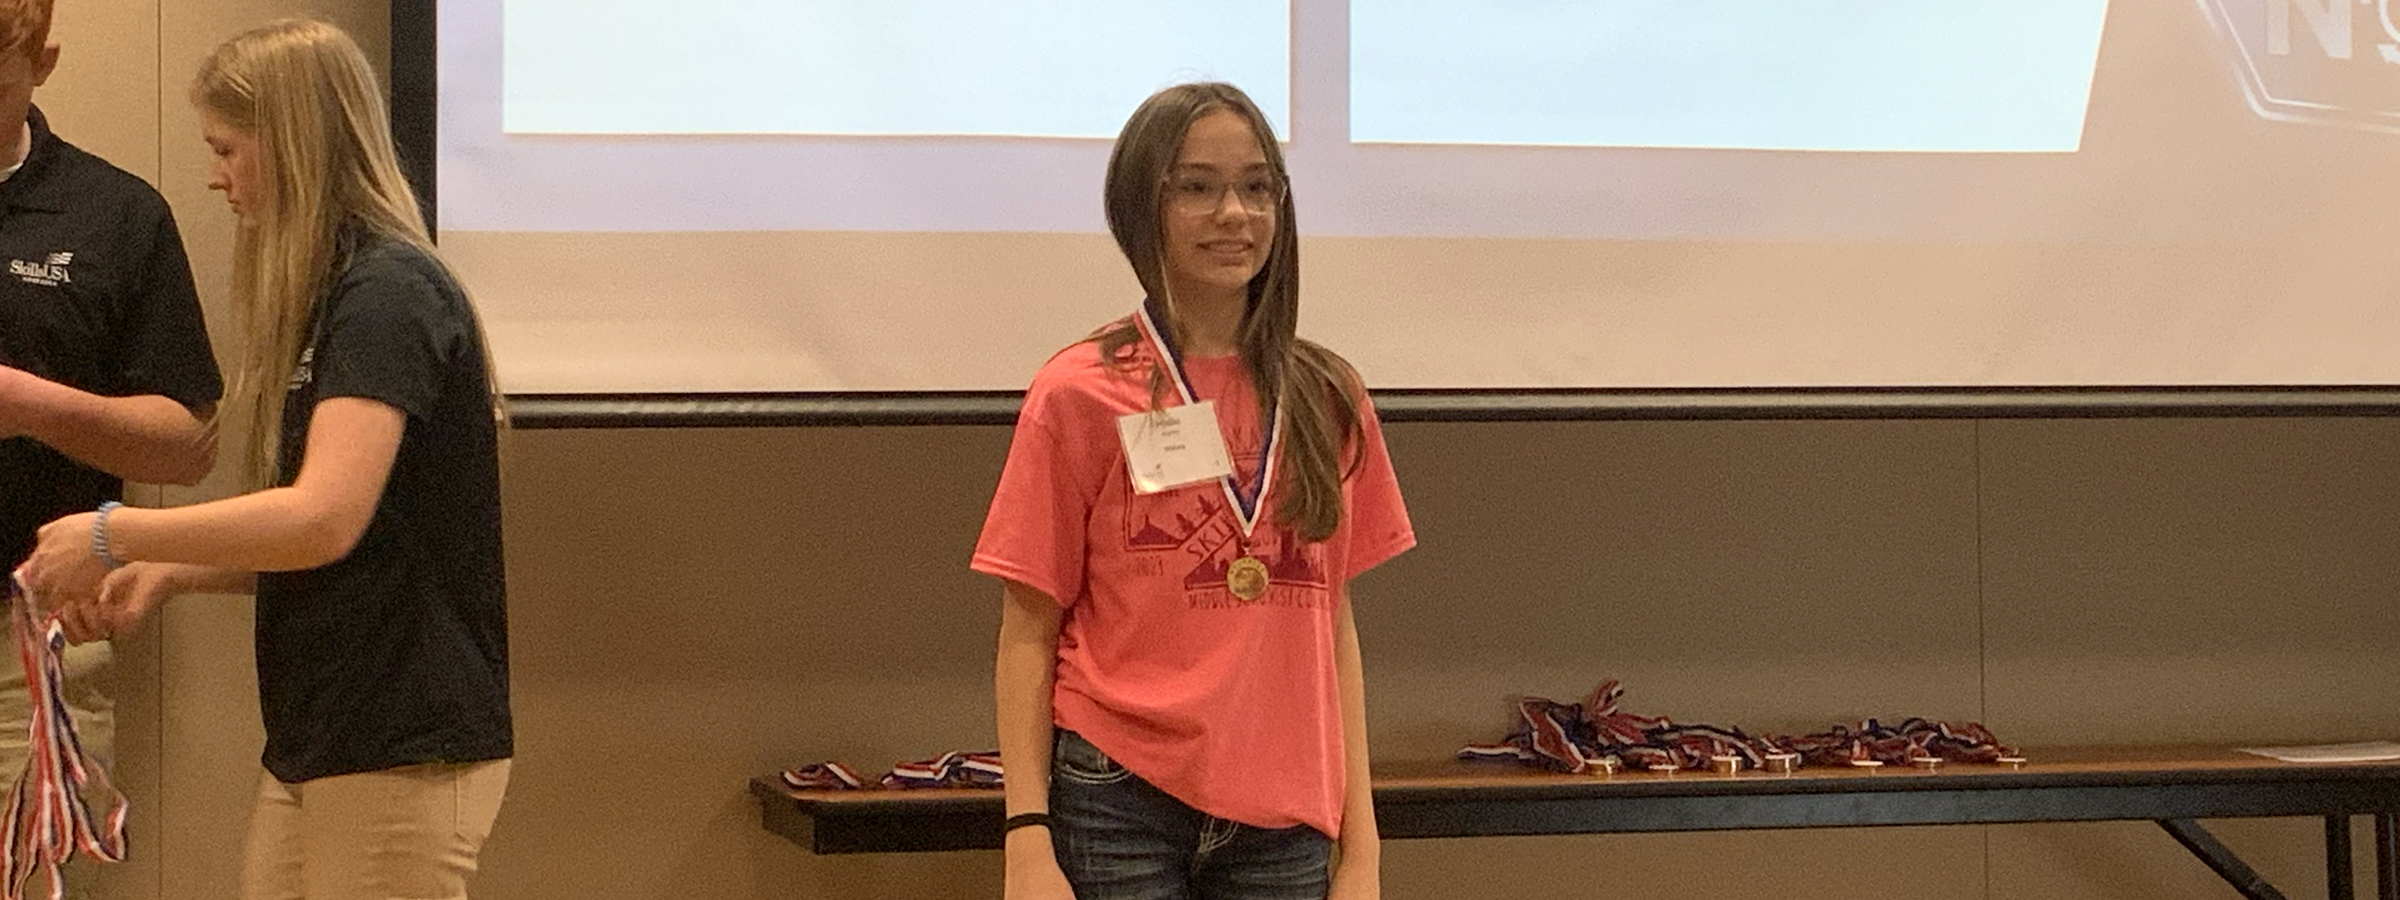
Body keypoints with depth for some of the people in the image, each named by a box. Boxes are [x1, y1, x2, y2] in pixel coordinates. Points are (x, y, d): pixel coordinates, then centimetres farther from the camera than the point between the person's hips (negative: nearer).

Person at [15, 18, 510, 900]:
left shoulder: (390, 295, -14)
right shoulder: (333, 297, 18)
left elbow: (325, 519, -24)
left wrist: (115, 535, -14)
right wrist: (169, 573, 7)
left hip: (402, 754, -9)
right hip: (312, 744, 9)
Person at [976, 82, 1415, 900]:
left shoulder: (1326, 400, 9)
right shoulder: (1081, 395, -1)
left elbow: (1334, 625, 12)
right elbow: (1028, 634, -1)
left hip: (1284, 822, 3)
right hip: (1122, 806, -3)